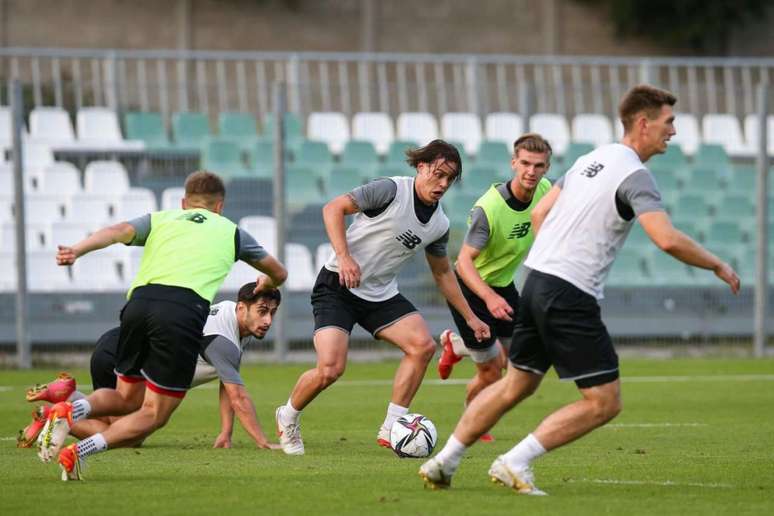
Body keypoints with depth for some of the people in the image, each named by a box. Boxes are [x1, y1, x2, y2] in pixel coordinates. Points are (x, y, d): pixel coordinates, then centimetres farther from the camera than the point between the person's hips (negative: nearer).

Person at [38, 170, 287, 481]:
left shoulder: (159, 219, 29)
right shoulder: (231, 231, 28)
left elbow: (119, 231, 6)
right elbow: (278, 274, 42)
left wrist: (77, 251, -10)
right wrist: (265, 286, 65)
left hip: (140, 301, 3)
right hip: (185, 310, -3)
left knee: (127, 398, 23)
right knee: (153, 416, 6)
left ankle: (71, 411, -8)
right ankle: (80, 452, -16)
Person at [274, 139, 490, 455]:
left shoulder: (439, 224, 5)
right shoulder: (391, 190, -16)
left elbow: (442, 273, 20)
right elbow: (334, 208, -17)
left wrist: (470, 318, 19)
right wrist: (344, 257, -28)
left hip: (382, 294, 7)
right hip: (337, 287, -7)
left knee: (423, 346, -14)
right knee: (331, 369, -19)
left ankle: (390, 429, -5)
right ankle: (287, 418, 11)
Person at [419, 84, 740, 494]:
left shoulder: (590, 160, 15)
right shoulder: (634, 176, -12)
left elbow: (539, 213, 21)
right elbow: (668, 240, -23)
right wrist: (717, 265, -9)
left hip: (538, 281, 9)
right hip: (571, 297, -9)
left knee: (516, 385, 22)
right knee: (604, 402, -5)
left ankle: (443, 462, 23)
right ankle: (515, 463, -9)